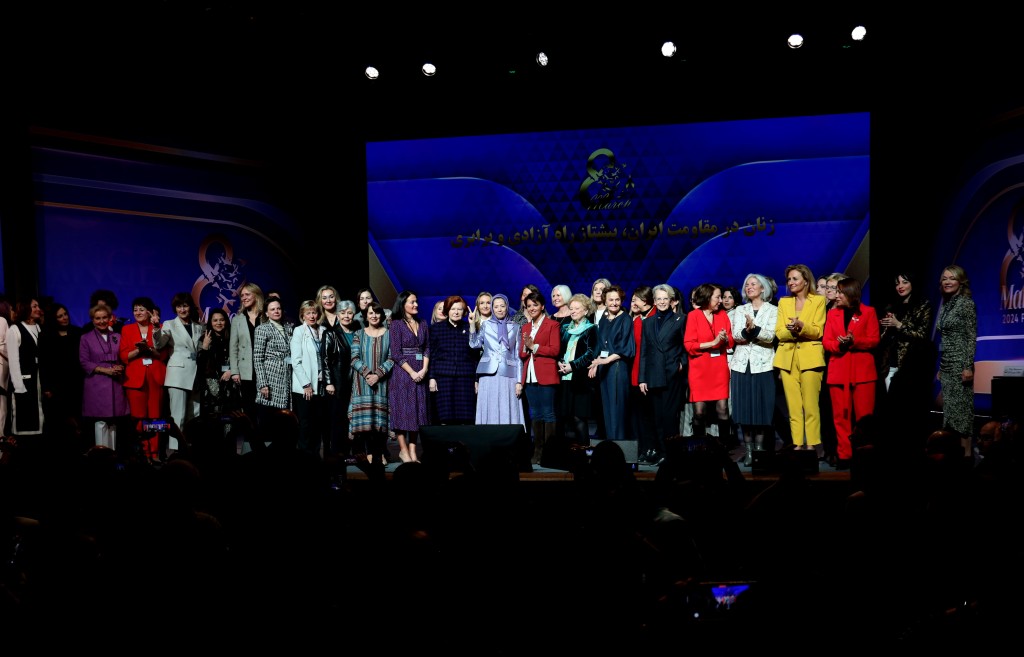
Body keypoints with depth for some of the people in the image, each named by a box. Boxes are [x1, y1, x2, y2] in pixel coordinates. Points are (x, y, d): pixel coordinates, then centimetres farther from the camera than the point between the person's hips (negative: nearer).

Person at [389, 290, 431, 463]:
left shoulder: (423, 323, 13)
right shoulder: (396, 324, -2)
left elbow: (427, 348, 9)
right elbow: (396, 353, -8)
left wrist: (424, 369, -6)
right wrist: (412, 372, -14)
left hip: (420, 374, 5)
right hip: (403, 373, -5)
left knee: (418, 411, 3)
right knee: (402, 410, -3)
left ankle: (413, 450, 7)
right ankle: (403, 450, 5)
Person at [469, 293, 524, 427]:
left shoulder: (515, 327, 11)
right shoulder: (486, 325, 12)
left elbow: (518, 355, 8)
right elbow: (474, 344, -3)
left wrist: (519, 381, 2)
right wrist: (472, 324, -8)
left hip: (508, 376, 0)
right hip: (488, 375, 0)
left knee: (508, 414, -3)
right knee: (490, 413, -1)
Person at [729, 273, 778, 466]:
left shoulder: (772, 310, 5)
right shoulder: (739, 310, 14)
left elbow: (770, 336, -8)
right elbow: (735, 335, -1)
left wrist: (754, 329, -24)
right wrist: (747, 331, -21)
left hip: (763, 364, -2)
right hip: (742, 364, 2)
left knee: (762, 407, -4)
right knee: (744, 406, 0)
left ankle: (759, 448, 2)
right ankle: (747, 450, 5)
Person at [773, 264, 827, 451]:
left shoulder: (819, 300, 4)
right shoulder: (783, 302, 14)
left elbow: (818, 331, -4)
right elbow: (779, 333, 5)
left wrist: (801, 326, -23)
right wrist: (791, 330, -17)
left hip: (810, 357, -3)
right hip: (787, 358, 3)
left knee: (811, 405, -7)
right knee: (793, 406, 2)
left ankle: (811, 445, -2)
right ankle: (797, 444, 6)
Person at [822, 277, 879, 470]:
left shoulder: (868, 312, 5)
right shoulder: (832, 313, 14)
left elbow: (874, 340, -2)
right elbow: (826, 342, 7)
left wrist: (854, 341, -17)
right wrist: (839, 344, -14)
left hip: (862, 371, -3)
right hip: (838, 371, 3)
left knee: (864, 415, -4)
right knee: (841, 416, 1)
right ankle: (844, 455, 5)